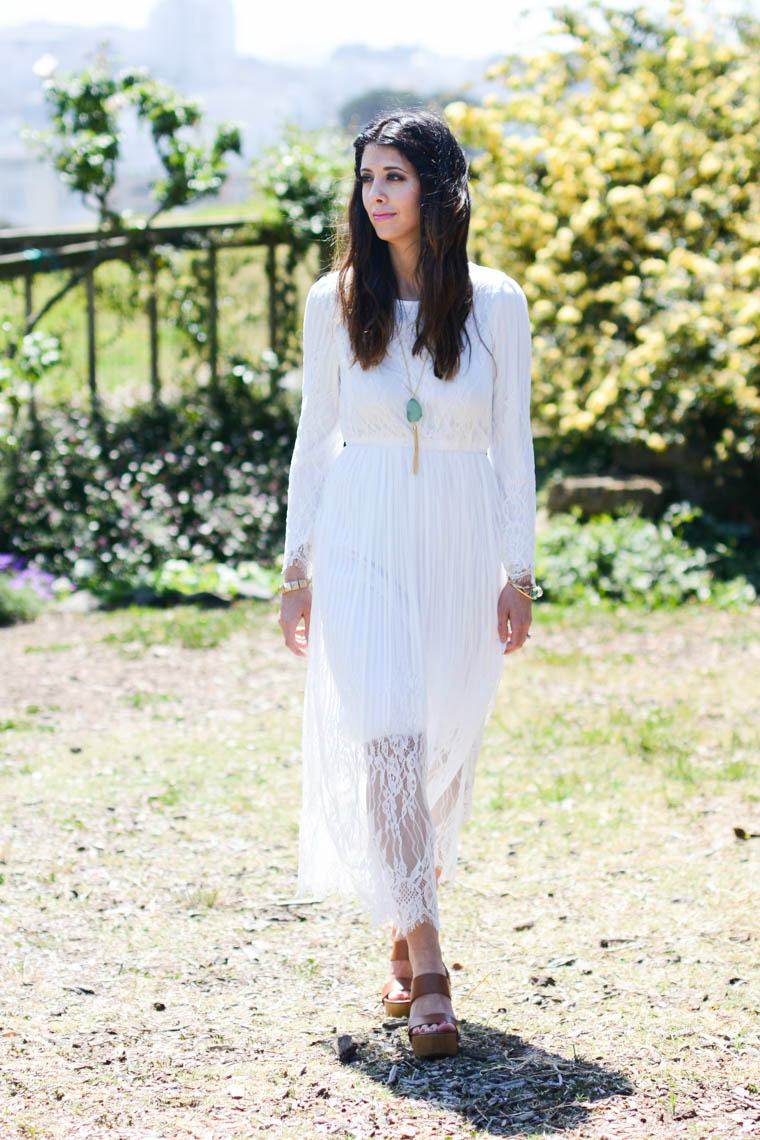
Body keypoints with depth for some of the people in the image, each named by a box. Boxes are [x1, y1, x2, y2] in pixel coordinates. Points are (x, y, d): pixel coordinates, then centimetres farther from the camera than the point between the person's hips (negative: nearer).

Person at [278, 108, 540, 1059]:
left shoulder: (494, 302, 0)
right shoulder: (335, 302, 2)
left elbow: (512, 442, 3)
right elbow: (315, 437, 8)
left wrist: (519, 571, 0)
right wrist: (298, 565, 6)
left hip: (461, 544, 1)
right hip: (363, 542, -1)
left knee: (443, 748, 8)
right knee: (385, 739, -14)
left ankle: (407, 929, 30)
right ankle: (426, 971, -14)